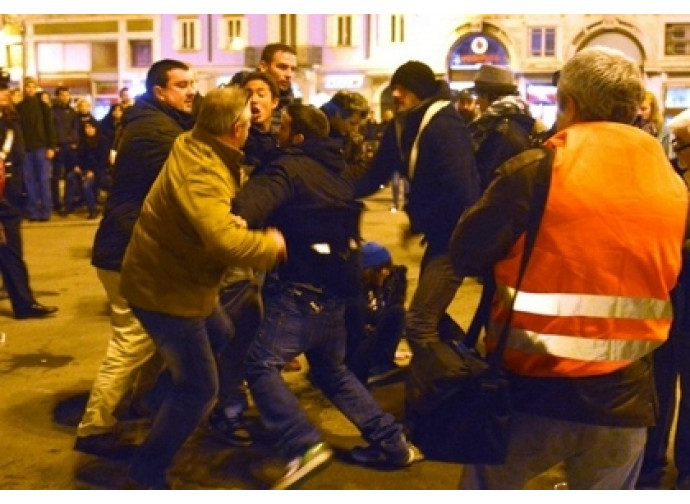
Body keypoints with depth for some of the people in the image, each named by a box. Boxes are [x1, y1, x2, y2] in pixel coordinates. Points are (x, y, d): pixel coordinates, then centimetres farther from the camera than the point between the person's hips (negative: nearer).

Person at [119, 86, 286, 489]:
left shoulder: (202, 150, 1)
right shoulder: (200, 172, -31)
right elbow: (225, 238, -45)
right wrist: (272, 244, -27)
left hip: (180, 278, 10)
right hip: (165, 287, -10)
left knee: (224, 341, 28)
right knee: (200, 386, -2)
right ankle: (149, 468, 15)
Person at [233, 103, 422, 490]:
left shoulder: (290, 167, -8)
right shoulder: (334, 168, 18)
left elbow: (261, 196, -28)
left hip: (303, 288, -9)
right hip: (336, 287, 9)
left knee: (261, 364, -8)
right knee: (332, 370, 21)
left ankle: (305, 446, -19)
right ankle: (393, 444, 20)